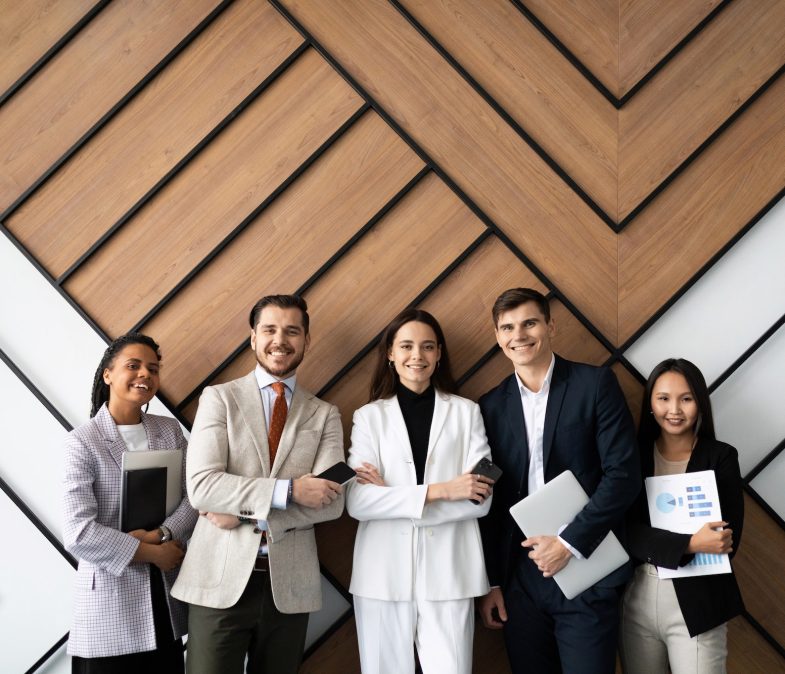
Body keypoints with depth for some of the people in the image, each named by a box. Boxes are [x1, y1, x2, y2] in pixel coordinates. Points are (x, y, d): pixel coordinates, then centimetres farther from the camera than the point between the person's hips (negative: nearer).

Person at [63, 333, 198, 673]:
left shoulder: (170, 431, 7)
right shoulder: (82, 441, -9)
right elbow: (78, 533, -17)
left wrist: (159, 535, -17)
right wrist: (151, 553, -13)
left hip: (165, 595, 5)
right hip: (109, 599, -4)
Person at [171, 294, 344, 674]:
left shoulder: (324, 415, 6)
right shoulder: (219, 398, 1)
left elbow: (332, 502, -5)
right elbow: (201, 486, -11)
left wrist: (244, 513, -14)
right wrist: (288, 490, -17)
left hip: (290, 584, 2)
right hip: (221, 579, -2)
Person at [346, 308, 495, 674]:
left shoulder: (466, 412, 6)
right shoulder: (369, 416, 5)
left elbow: (481, 498, -3)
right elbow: (356, 501, -7)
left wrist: (392, 495, -10)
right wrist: (439, 491, -16)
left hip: (448, 573, 0)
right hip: (384, 575, 0)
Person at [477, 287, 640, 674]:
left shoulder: (595, 385, -3)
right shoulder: (492, 406, 7)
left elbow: (623, 475, -9)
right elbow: (490, 501, 9)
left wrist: (568, 542, -14)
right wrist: (490, 583, 7)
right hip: (519, 580, 3)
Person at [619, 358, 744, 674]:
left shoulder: (721, 457, -4)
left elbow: (728, 542, -8)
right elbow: (624, 530, -9)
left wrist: (653, 545, -14)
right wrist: (687, 544, -23)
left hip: (696, 602, -2)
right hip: (635, 600, 2)